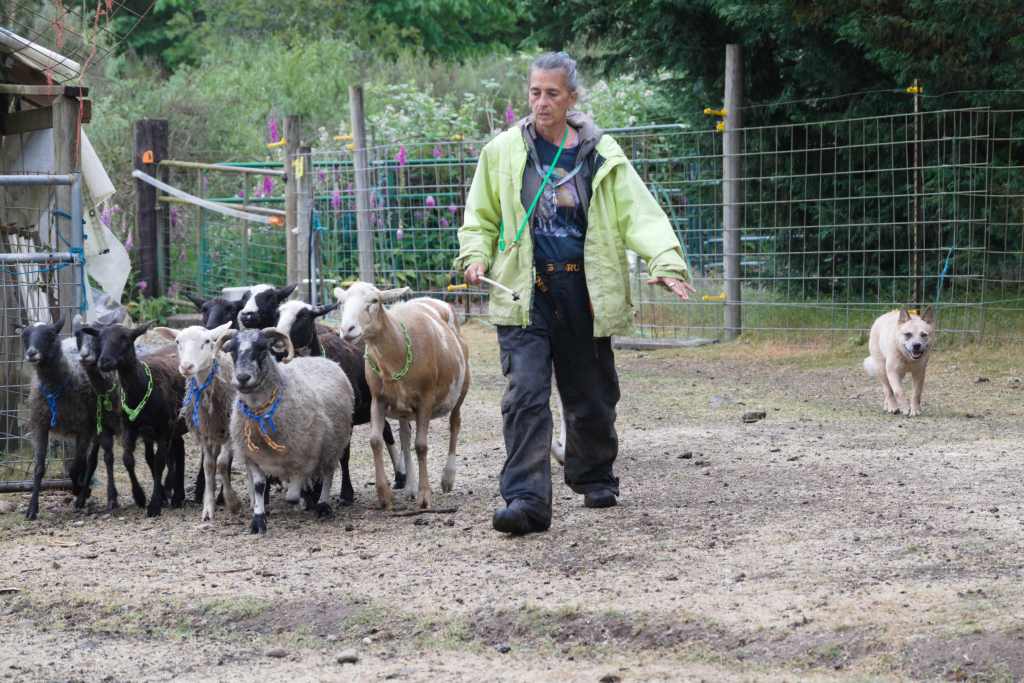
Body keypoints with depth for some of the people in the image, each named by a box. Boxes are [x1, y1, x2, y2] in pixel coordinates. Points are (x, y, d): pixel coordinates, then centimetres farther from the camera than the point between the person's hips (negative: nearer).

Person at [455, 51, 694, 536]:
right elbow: (481, 218, 14)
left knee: (591, 395, 13)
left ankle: (594, 477, 36)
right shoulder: (502, 152, 4)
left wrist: (664, 260, -21)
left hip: (585, 293, 1)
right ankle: (525, 500, -20)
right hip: (526, 295, -1)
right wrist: (475, 255, -6)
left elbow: (640, 213, -5)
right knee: (526, 395, -15)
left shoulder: (601, 155, 2)